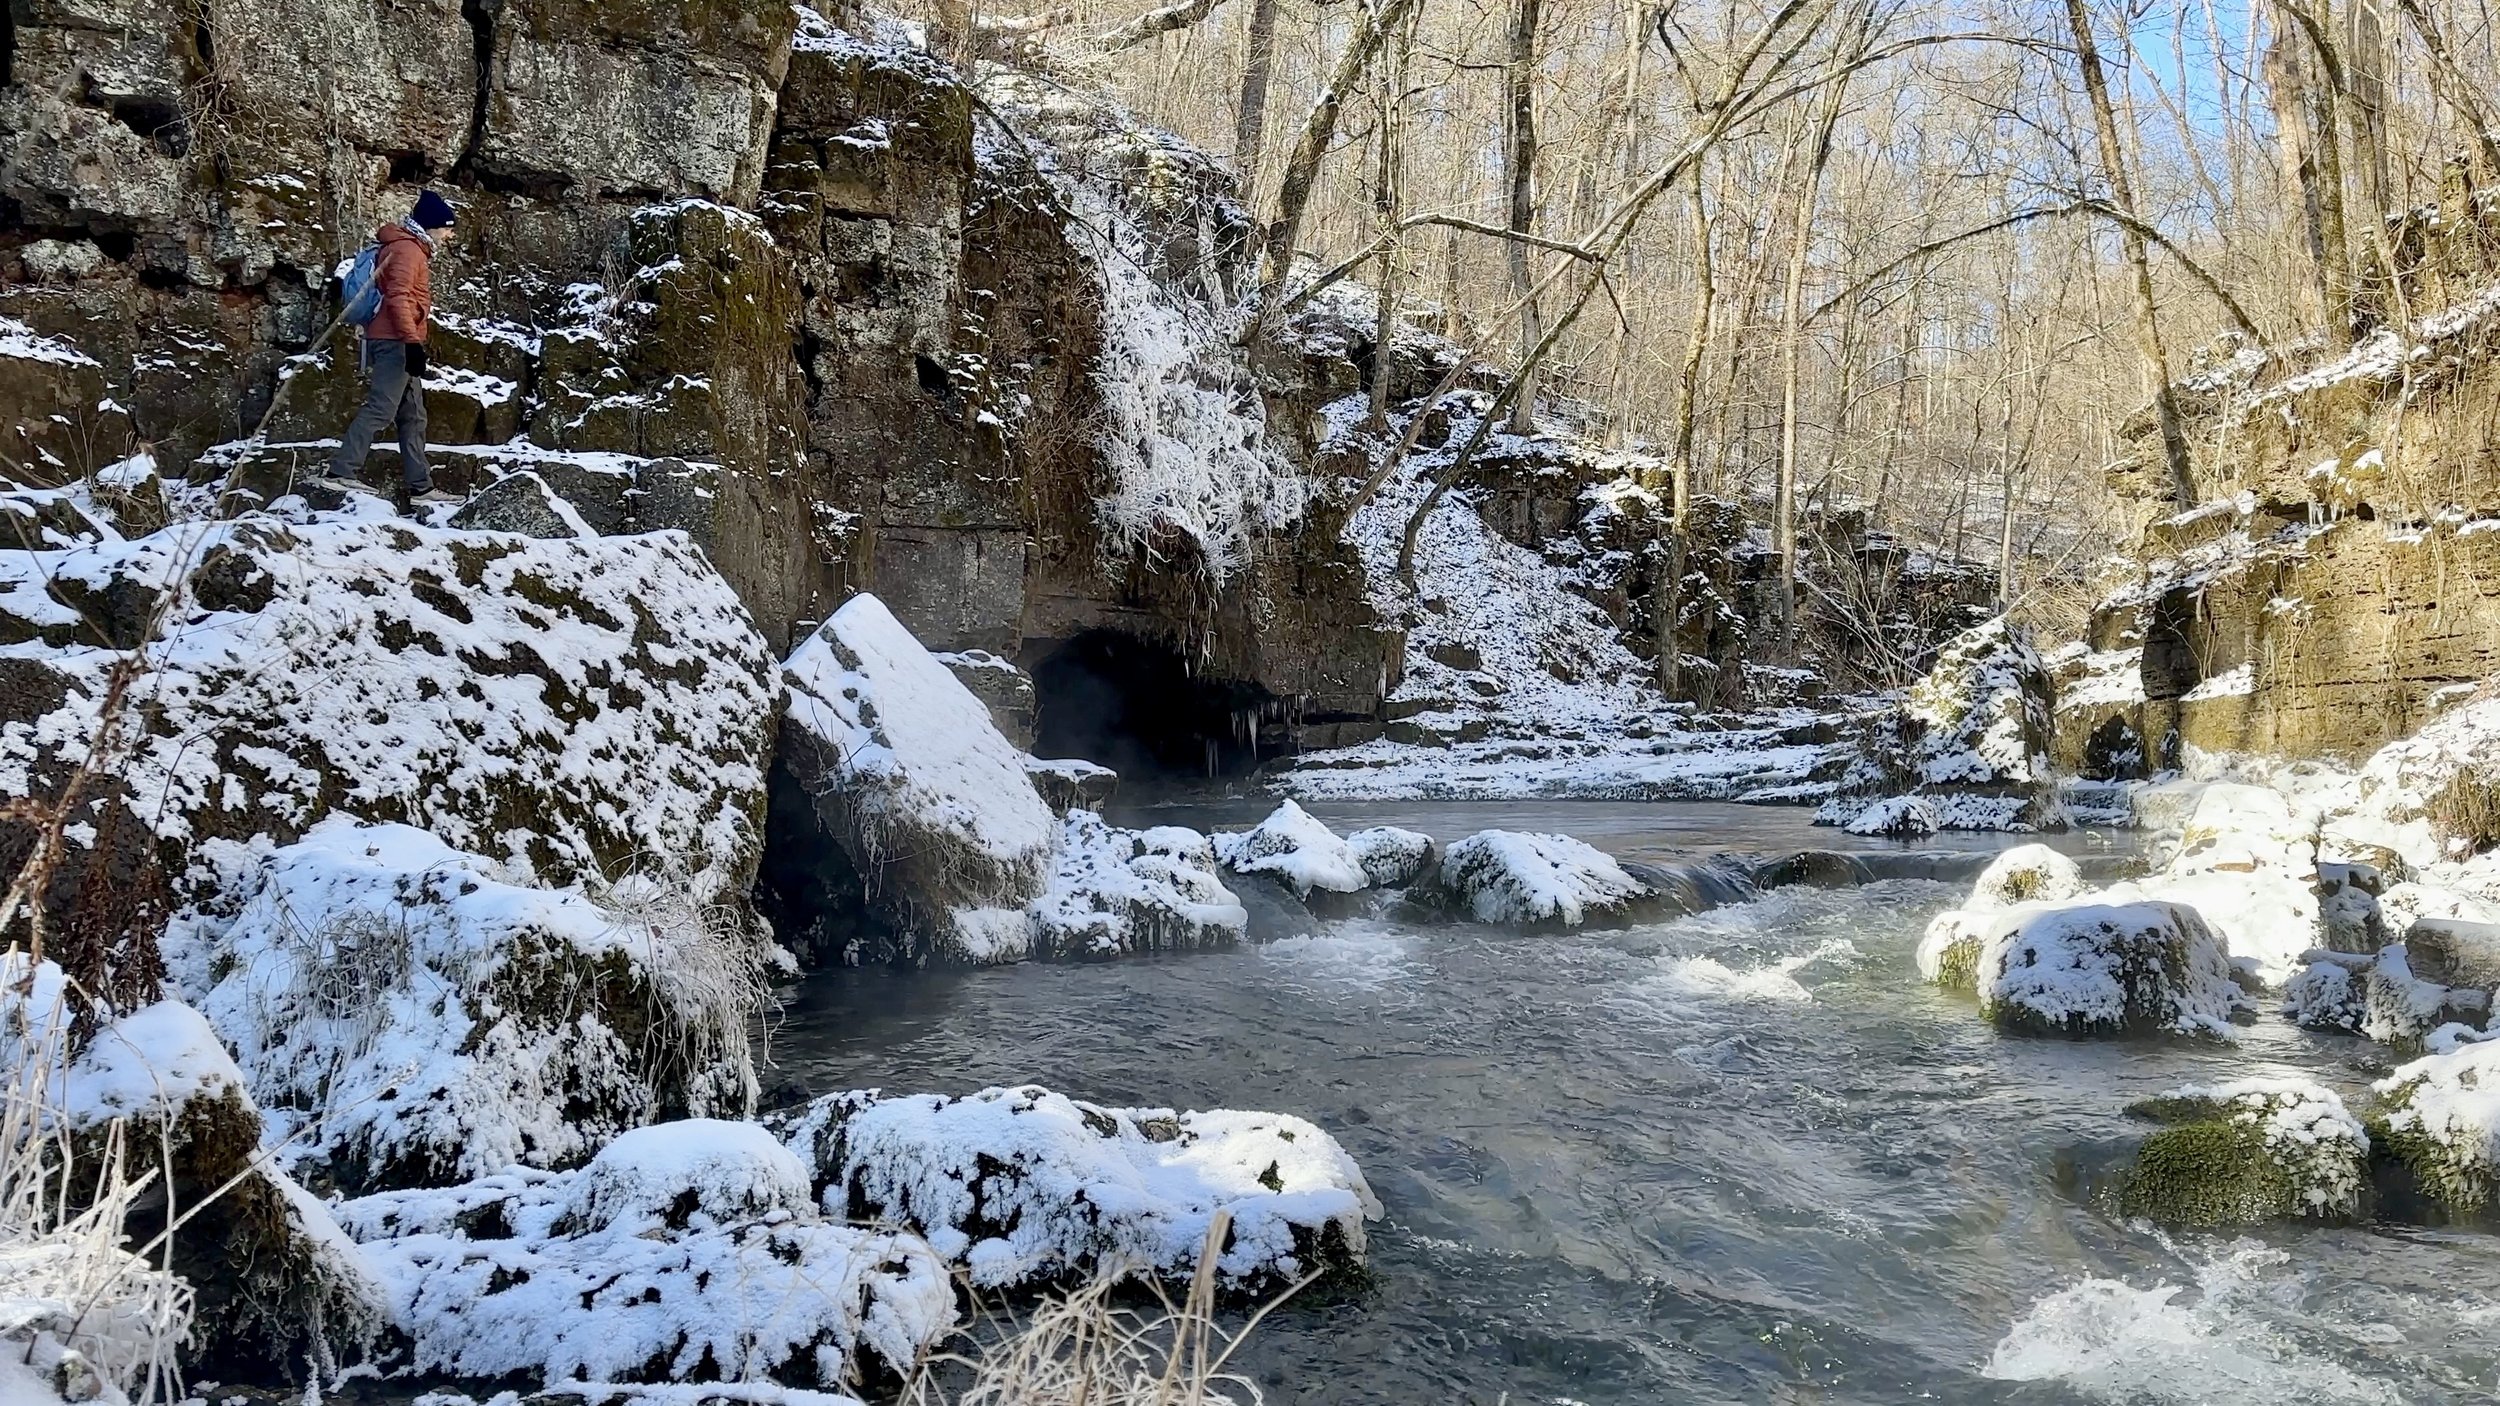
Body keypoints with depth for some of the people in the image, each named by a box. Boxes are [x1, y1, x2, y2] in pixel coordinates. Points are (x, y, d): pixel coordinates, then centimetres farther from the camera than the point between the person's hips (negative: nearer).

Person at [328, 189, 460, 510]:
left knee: (413, 416, 9)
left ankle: (419, 486, 10)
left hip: (398, 343, 11)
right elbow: (398, 297, -20)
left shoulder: (412, 248, 21)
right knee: (380, 409, -15)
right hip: (395, 341, -11)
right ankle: (342, 471, -17)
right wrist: (413, 342, -26)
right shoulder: (407, 248, -10)